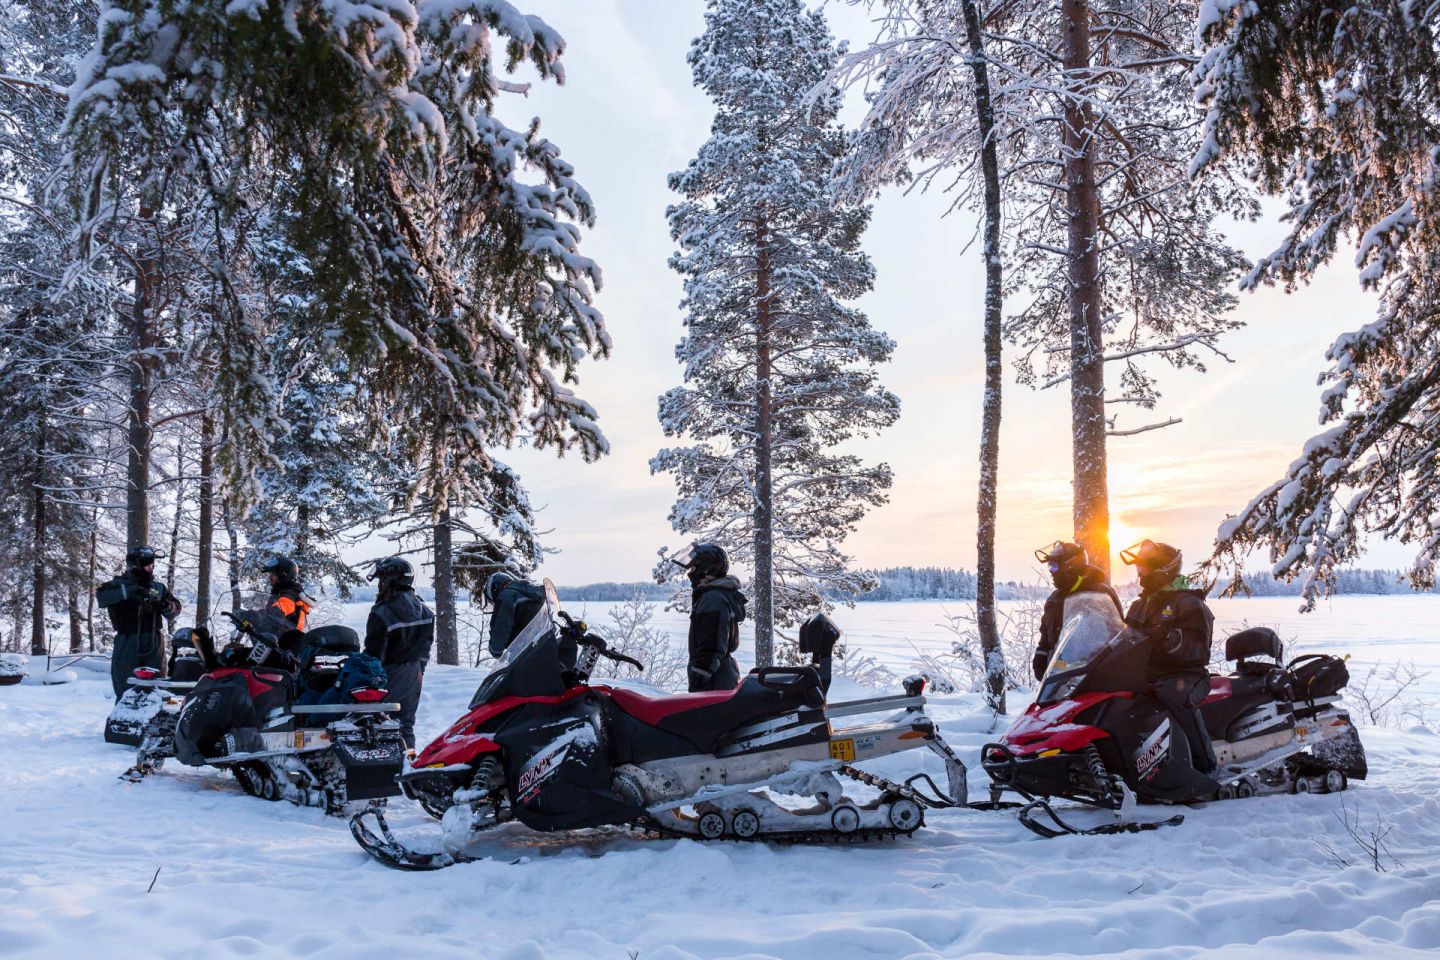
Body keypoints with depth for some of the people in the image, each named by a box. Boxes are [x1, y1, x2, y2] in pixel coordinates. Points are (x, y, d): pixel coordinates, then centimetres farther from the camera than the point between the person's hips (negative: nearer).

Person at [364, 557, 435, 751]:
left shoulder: (381, 613, -19)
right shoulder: (424, 611, 3)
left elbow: (373, 650, -16)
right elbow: (427, 643, 9)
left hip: (389, 673, -6)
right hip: (414, 674, 7)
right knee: (407, 719, 17)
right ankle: (409, 751, 21)